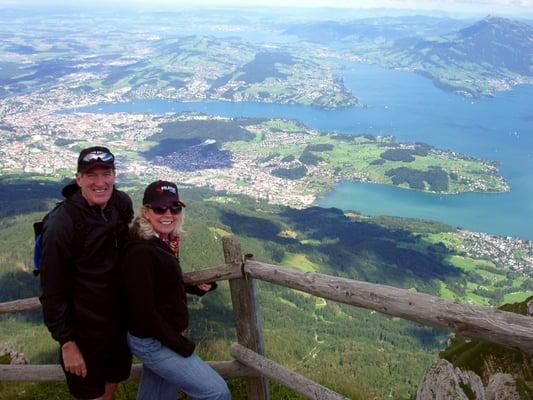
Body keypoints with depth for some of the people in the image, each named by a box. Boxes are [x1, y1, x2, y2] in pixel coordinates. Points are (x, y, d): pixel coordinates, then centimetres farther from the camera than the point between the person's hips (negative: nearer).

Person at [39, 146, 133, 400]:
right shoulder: (61, 223, -23)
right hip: (83, 328, -5)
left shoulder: (122, 204, -6)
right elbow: (52, 291, -18)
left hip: (119, 319, 6)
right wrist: (66, 342, -16)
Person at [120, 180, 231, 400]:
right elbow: (143, 311, -24)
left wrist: (196, 287, 5)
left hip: (163, 338, 9)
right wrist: (182, 346, -16)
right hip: (153, 342, -9)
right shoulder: (141, 252, -24)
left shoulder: (163, 242, 3)